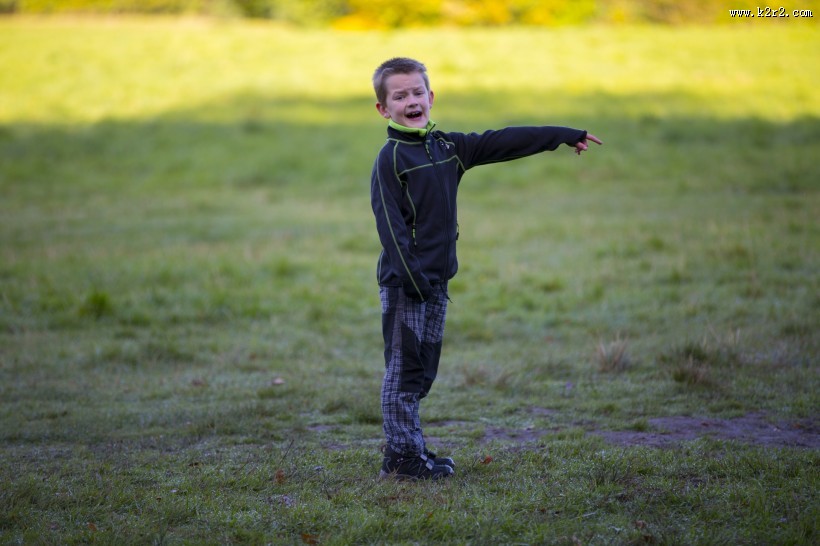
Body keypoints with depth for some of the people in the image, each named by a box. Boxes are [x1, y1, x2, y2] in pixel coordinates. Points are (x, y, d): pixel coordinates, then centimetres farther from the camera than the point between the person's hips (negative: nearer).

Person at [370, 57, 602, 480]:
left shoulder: (447, 147, 12)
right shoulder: (390, 159, -9)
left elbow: (502, 143, 15)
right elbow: (389, 222, -15)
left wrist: (564, 136, 17)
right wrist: (411, 276, -21)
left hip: (436, 279, 7)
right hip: (404, 281, -7)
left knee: (423, 370, 12)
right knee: (403, 368, -3)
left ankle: (411, 449, 21)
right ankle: (401, 457, 2)